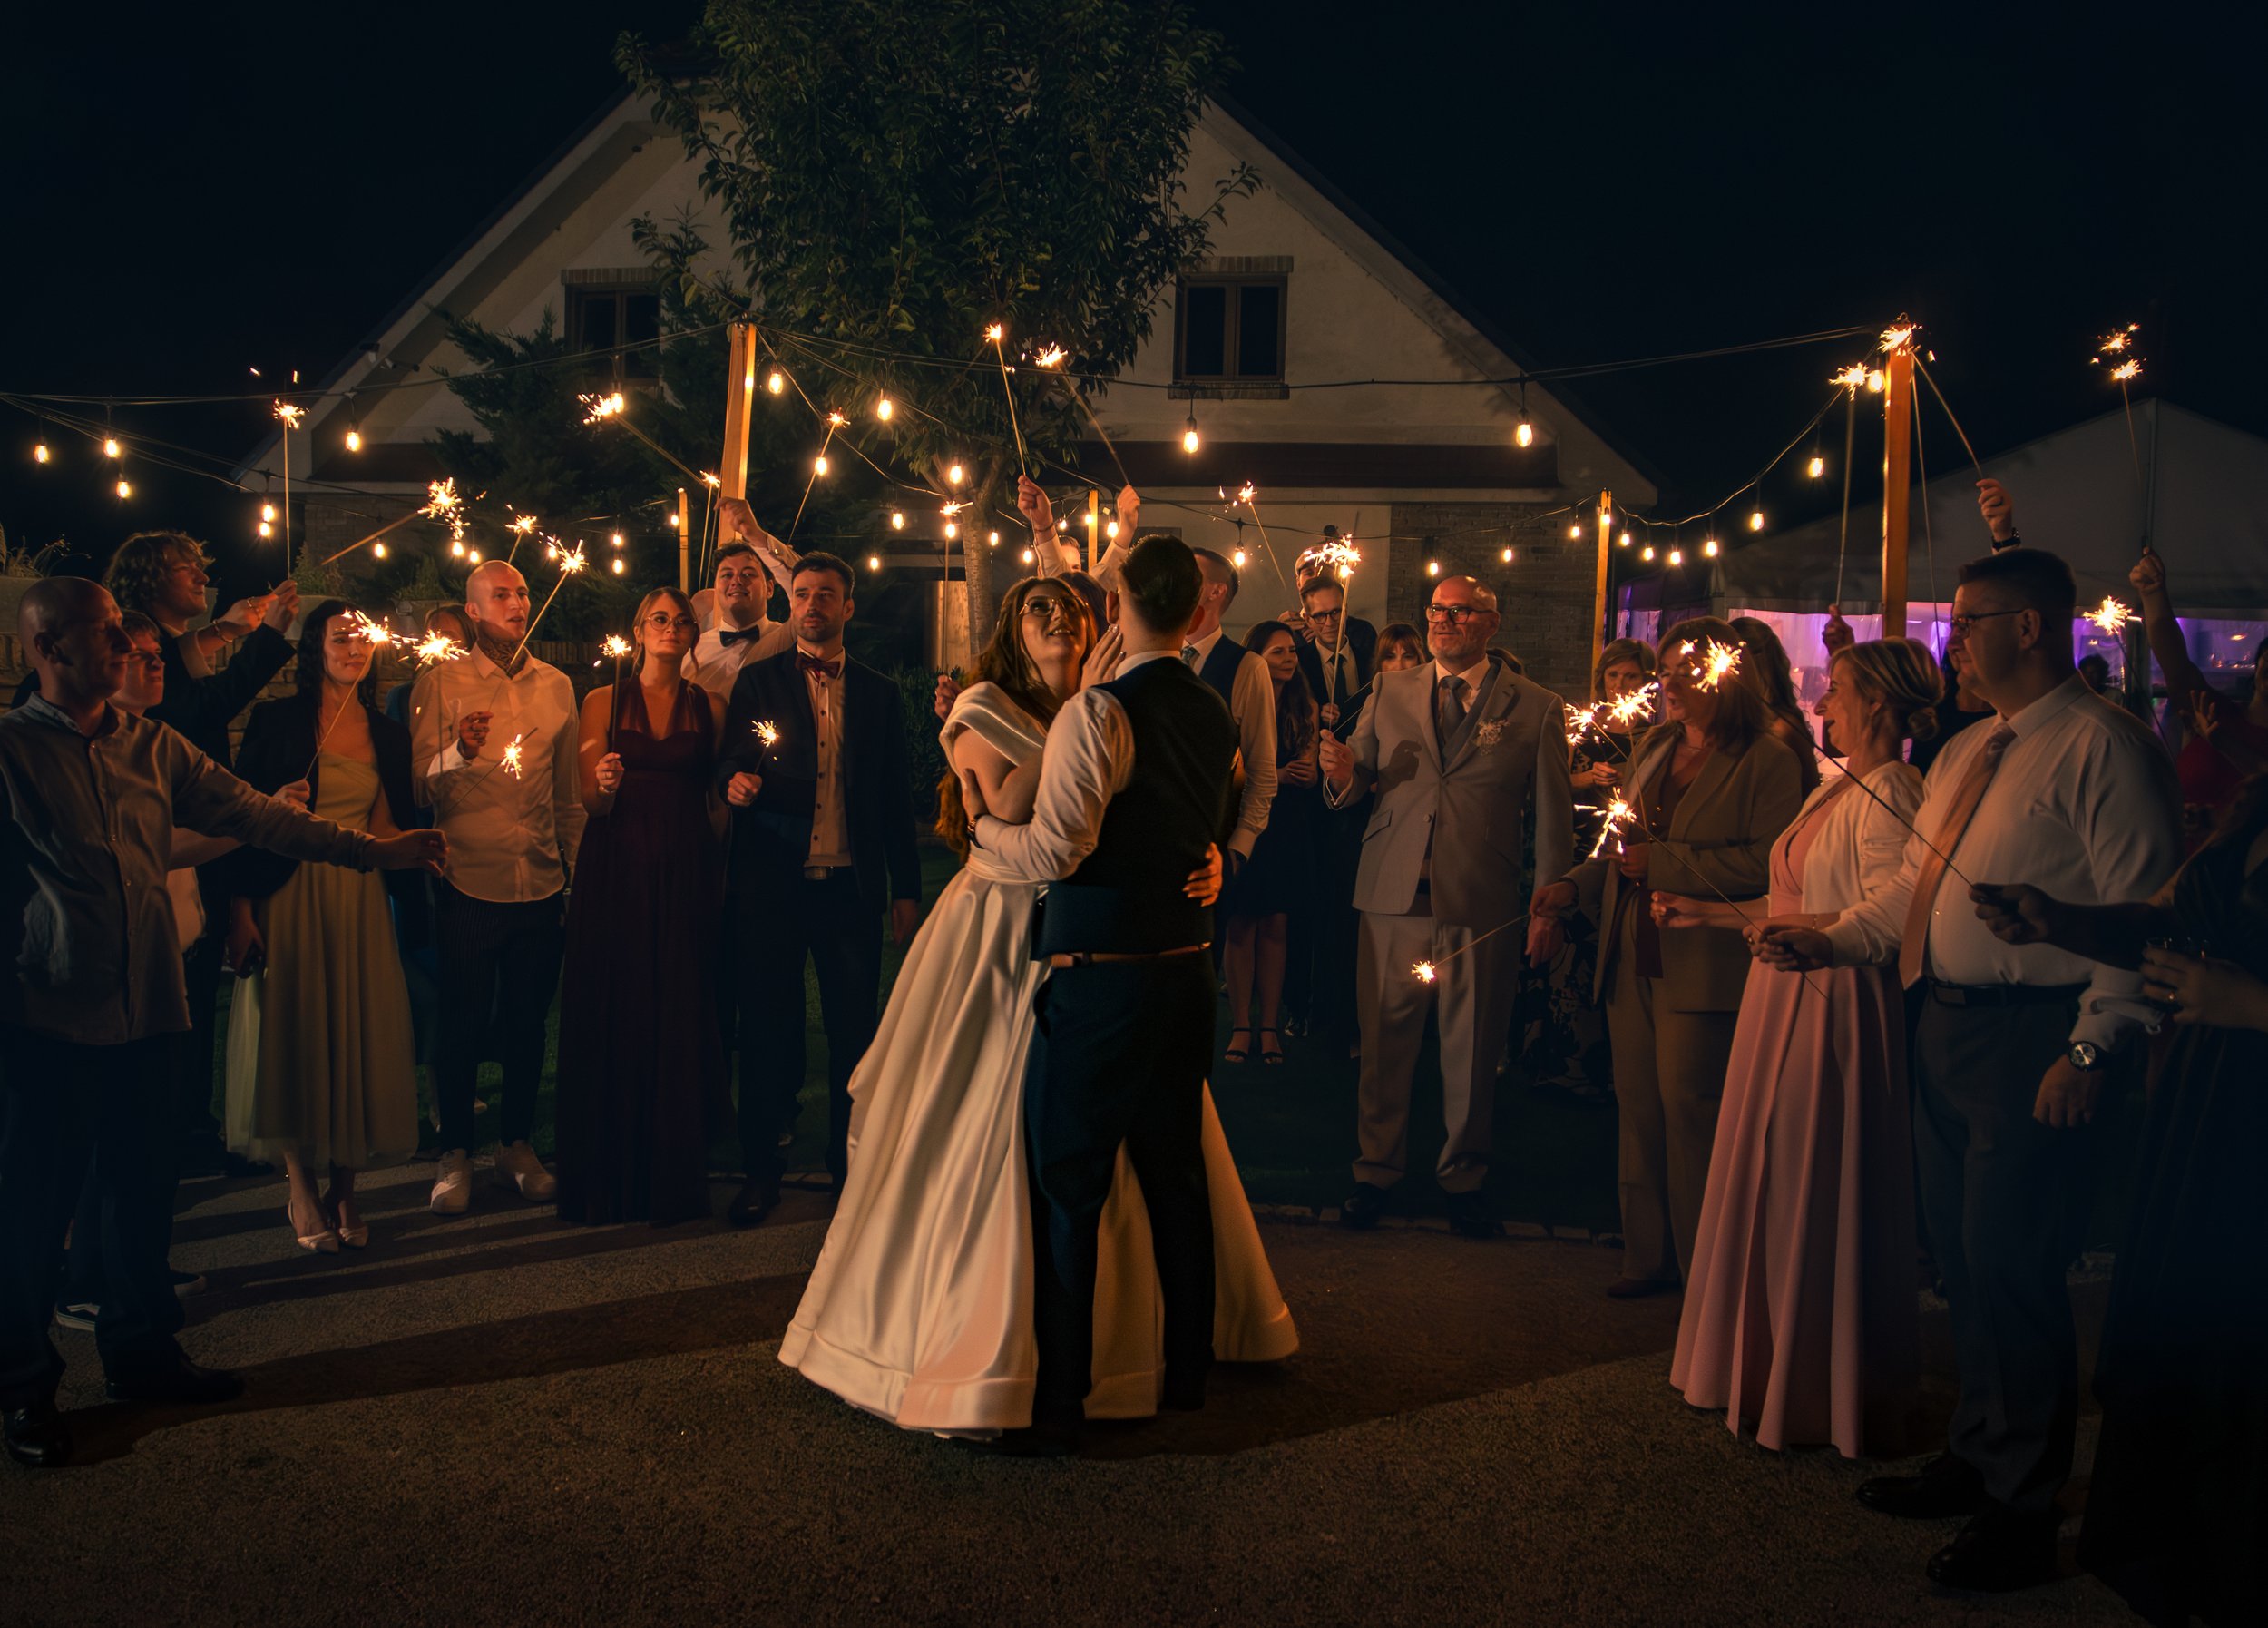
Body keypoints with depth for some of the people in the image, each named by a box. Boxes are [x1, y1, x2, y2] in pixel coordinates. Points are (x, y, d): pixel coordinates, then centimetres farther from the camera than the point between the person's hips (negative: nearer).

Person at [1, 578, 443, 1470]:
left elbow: (249, 811, 8)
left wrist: (372, 848, 4)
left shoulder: (152, 745, 10)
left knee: (143, 1184, 14)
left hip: (145, 1004, 5)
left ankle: (141, 1349, 30)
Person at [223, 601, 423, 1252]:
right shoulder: (277, 720, -3)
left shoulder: (387, 733, 9)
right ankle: (303, 1192, 14)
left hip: (362, 900, 4)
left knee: (360, 1037, 4)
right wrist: (241, 909, -12)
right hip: (290, 898, -3)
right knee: (294, 1034, 1)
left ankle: (343, 1188, 17)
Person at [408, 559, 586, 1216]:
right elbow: (420, 786, -6)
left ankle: (518, 1147, 23)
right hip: (469, 882, -3)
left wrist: (578, 874, 14)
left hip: (541, 884, 3)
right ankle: (455, 1154, 16)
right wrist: (459, 753, -26)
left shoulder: (556, 685, 11)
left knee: (529, 1021, 10)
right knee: (464, 1022, 3)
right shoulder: (440, 681, 1)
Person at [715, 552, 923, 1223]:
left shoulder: (879, 694, 11)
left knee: (854, 1030, 3)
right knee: (766, 1027, 3)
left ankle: (850, 1167, 17)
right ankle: (761, 1168, 15)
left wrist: (906, 889, 7)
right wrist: (736, 781, -21)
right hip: (772, 883, -1)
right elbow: (729, 764, 3)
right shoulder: (758, 680, 9)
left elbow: (896, 798, 11)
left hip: (851, 887, 1)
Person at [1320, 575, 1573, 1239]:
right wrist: (1344, 774, -14)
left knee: (1472, 1052, 9)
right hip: (1394, 898, 2)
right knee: (1383, 1045, 7)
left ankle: (1463, 1178, 26)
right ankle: (1377, 1171, 24)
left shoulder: (1536, 709, 3)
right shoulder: (1389, 693, 11)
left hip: (1482, 908, -1)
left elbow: (1554, 816, 4)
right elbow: (1356, 787, 10)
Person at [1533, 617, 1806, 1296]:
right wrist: (1574, 884, 4)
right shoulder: (1650, 754, 16)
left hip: (1701, 968, -7)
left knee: (1688, 1112, -4)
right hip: (1632, 961, 7)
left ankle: (1705, 1270, 11)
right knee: (1637, 1111, 10)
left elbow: (1767, 862, -16)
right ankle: (1647, 1256, 22)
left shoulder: (1767, 760, -6)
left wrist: (1662, 864, -16)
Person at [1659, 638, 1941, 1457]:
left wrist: (1762, 924, -25)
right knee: (1771, 1193, 15)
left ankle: (1824, 1397, 15)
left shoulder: (1890, 792, -14)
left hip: (1835, 1014, -9)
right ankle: (1769, 1370, 29)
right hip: (1784, 1004, 10)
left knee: (1819, 1205, 1)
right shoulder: (1834, 790, 15)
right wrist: (1708, 913, 19)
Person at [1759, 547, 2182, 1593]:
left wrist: (2089, 1049, -19)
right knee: (1962, 1261, 18)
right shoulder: (1964, 753, 16)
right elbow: (1912, 884, 18)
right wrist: (1832, 941, 4)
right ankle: (1976, 1456, 35)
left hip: (2034, 1038, -9)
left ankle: (2022, 1515, 13)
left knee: (2011, 1270, -2)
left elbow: (2141, 916, -16)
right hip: (1945, 1026, 9)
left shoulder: (2103, 746, -12)